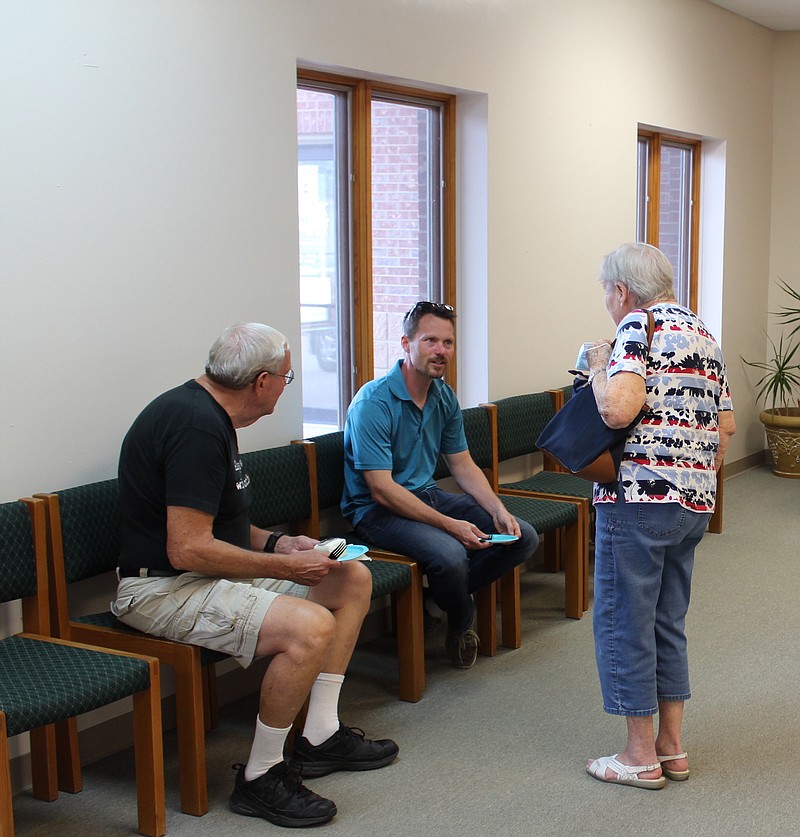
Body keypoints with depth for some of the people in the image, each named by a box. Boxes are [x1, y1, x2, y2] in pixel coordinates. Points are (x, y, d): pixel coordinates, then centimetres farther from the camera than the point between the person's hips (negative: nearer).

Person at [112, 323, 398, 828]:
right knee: (310, 625, -31)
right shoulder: (197, 427, -22)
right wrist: (284, 567, -18)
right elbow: (187, 549, -27)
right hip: (165, 589, -11)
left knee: (353, 579, 9)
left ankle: (320, 738, 13)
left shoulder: (207, 412, 11)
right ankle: (259, 778, -12)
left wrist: (276, 543, 8)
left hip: (208, 573, 11)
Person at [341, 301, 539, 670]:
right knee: (449, 554, -34)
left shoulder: (444, 397, 5)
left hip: (428, 496, 8)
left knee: (523, 536, -4)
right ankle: (462, 620, 1)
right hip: (377, 510, -8)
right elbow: (382, 489, -23)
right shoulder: (373, 402, -20)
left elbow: (463, 465, 12)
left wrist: (498, 511, -6)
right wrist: (450, 524, -27)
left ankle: (443, 594, 9)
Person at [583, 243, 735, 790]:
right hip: (695, 503, 9)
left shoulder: (639, 326, -10)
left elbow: (618, 409, -24)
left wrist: (598, 366, -7)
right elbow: (726, 427, 16)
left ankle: (641, 757, 11)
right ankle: (672, 748, 23)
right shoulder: (704, 335, 16)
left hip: (639, 498, -8)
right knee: (668, 624, 17)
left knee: (624, 623, 3)